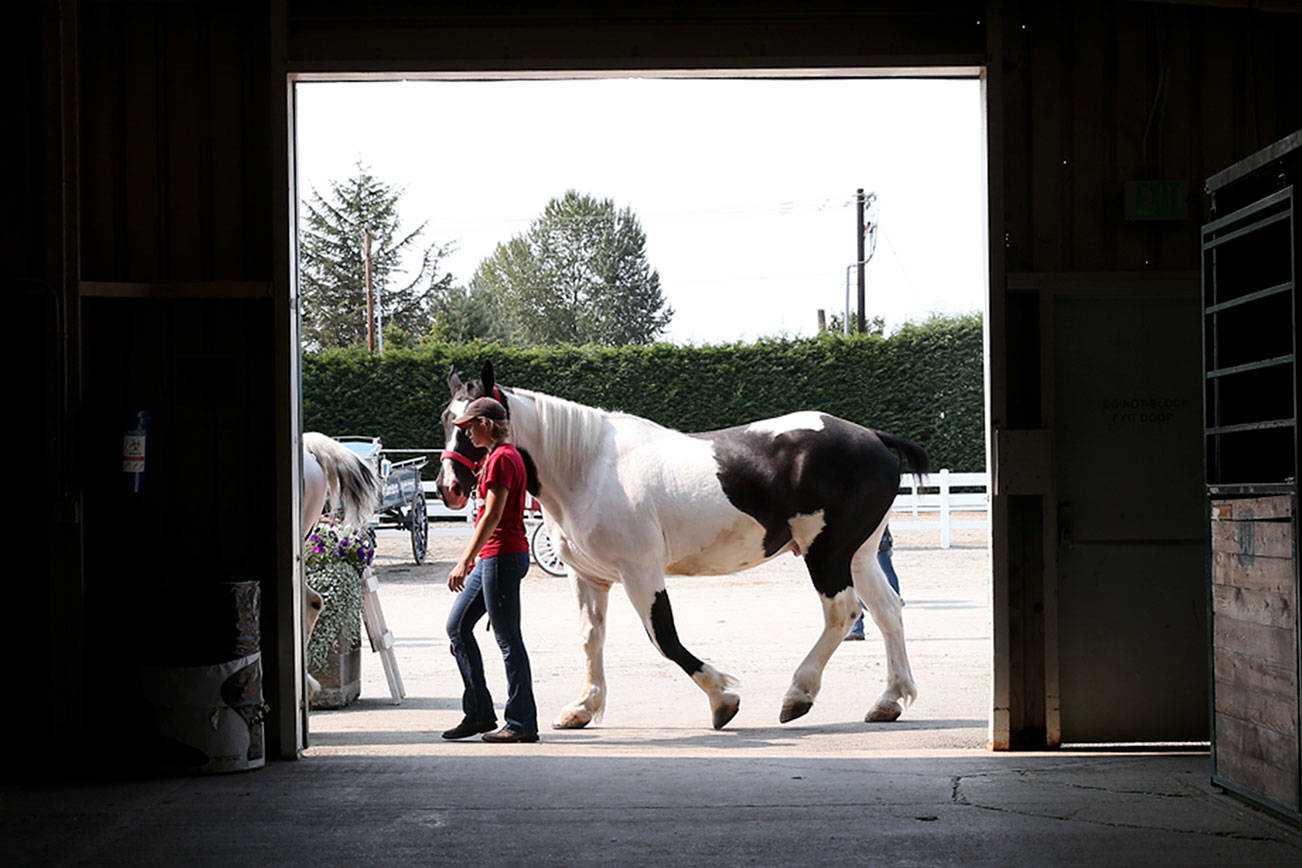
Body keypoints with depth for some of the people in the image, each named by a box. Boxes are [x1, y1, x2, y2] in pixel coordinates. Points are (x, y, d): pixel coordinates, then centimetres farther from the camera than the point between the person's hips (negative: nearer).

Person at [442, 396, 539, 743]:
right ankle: (479, 714, 16)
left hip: (503, 556, -11)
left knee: (508, 639, -5)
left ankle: (522, 724, 1)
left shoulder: (502, 459, -14)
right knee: (457, 626, 12)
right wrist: (472, 557, 25)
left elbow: (492, 516, -21)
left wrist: (465, 562, -24)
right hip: (491, 557, 11)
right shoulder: (497, 457, 17)